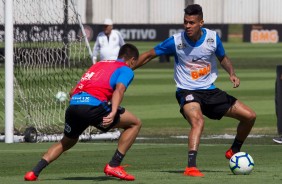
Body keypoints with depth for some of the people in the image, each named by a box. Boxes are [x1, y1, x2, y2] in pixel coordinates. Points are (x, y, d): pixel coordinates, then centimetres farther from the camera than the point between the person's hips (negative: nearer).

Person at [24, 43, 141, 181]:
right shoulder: (126, 70, 13)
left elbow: (73, 92, 31)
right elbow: (119, 89, -9)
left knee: (66, 142, 31)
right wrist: (113, 113, -22)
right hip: (93, 105, -7)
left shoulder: (98, 65, 33)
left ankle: (35, 172, 18)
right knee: (135, 123, 9)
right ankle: (114, 166, 2)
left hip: (73, 103, 7)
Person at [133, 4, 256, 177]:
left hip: (210, 90, 5)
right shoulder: (176, 41, -15)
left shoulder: (213, 38, -7)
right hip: (187, 91, -5)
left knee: (250, 116, 2)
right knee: (198, 121, -37)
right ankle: (191, 167, -44)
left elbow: (223, 58, 14)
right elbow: (149, 55, -2)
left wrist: (232, 73, -5)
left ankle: (234, 152, 26)